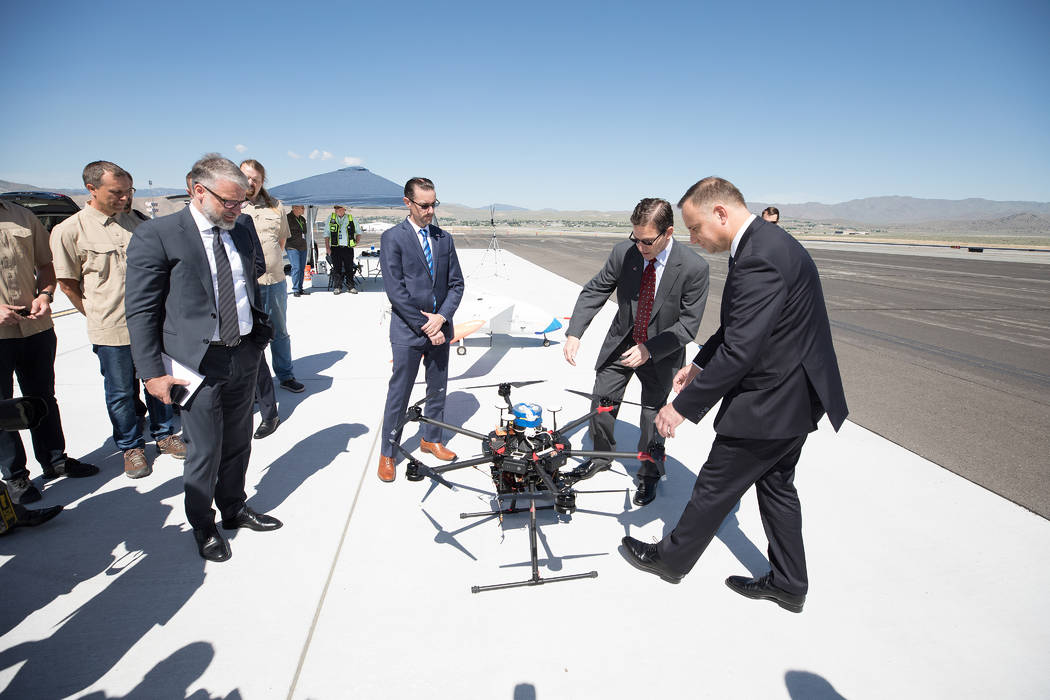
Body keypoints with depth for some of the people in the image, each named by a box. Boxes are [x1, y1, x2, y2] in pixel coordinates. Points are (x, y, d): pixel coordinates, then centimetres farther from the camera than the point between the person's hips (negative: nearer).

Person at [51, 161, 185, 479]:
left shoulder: (134, 222, 6)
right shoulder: (69, 231, -8)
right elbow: (67, 283, -1)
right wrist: (98, 316, 2)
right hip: (111, 330, -4)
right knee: (122, 392, 9)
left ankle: (164, 435, 33)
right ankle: (131, 447, 27)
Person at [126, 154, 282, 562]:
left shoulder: (240, 232, 8)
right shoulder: (156, 236, -10)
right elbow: (140, 310, -9)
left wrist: (260, 337, 12)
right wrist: (153, 372, -11)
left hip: (244, 357, 6)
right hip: (198, 363, -5)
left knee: (238, 443, 18)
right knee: (205, 451, 6)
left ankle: (234, 509, 39)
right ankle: (202, 525, 29)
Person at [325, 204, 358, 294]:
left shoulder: (351, 218, 6)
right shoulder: (331, 218, 7)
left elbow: (358, 231, 21)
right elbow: (327, 234, 9)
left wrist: (357, 241, 9)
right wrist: (327, 247, 2)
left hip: (348, 248, 0)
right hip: (335, 247, 0)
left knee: (349, 268, 2)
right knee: (337, 268, 1)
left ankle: (351, 286, 12)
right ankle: (337, 287, 9)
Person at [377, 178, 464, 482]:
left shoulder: (444, 238, 7)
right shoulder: (392, 237, -7)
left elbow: (456, 283, 6)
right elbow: (395, 290, -13)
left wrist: (442, 317, -10)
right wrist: (424, 326, -15)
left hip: (439, 328, 5)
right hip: (408, 331, -5)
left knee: (438, 390, 16)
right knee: (399, 394, 4)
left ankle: (431, 439, 36)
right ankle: (387, 453, 19)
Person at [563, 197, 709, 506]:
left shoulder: (694, 267, -23)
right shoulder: (623, 252, -15)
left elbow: (688, 324, -19)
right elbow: (594, 291, -7)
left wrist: (649, 349, -29)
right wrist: (574, 333, -20)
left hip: (661, 351, -3)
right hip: (621, 342, 3)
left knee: (653, 416, 8)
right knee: (601, 405, 11)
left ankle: (649, 475, 34)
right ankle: (602, 456, 40)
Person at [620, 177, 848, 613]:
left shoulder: (759, 259, -27)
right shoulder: (766, 242, 8)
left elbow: (739, 352, -30)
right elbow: (736, 327, 16)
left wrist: (683, 407, -24)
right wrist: (700, 363, 13)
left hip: (771, 402, -10)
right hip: (794, 395, 10)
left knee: (715, 486, 8)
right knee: (776, 484, 21)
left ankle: (671, 558, 29)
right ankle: (788, 584, 37)